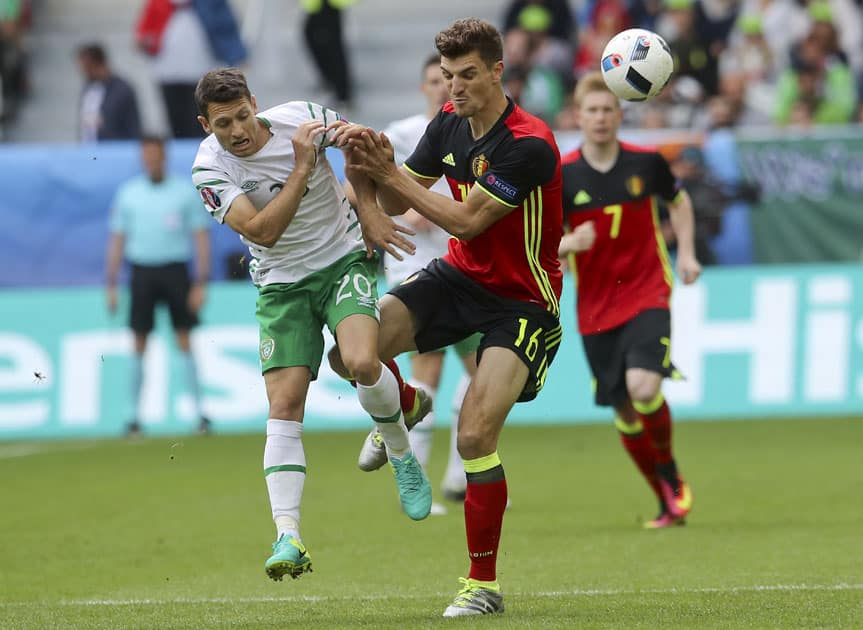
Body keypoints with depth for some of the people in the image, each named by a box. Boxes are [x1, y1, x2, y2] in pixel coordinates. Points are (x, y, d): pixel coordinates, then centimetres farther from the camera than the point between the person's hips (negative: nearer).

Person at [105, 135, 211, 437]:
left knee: (185, 342, -4)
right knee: (139, 345, 1)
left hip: (175, 271, -1)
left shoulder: (185, 191, 1)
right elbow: (117, 241, 11)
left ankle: (199, 412, -1)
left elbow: (201, 238, 1)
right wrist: (111, 285, 5)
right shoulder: (128, 194, 7)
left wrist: (201, 284, -5)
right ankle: (135, 415, 6)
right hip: (142, 272, 1)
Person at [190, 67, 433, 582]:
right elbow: (261, 230, -25)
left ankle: (401, 453, 3)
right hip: (281, 284, 1)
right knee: (284, 407, -12)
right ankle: (288, 539, -16)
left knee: (362, 363, -27)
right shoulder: (209, 168, -15)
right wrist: (301, 169, -30)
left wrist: (369, 217, 1)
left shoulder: (302, 117, -13)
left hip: (345, 259, -1)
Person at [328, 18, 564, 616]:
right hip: (460, 276, 7)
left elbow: (466, 219, -26)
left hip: (521, 299, -7)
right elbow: (395, 203, 5)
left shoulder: (529, 145, -25)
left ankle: (484, 585, -7)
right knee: (349, 353, -11)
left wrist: (387, 173, -25)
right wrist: (375, 171, -18)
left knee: (475, 434, -20)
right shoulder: (449, 122, -2)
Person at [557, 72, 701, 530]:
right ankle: (668, 502, 22)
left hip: (647, 295, -1)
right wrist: (568, 243, -25)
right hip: (596, 307, 1)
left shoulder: (646, 163, -2)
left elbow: (679, 201, 19)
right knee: (624, 413, 4)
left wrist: (686, 253, 6)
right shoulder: (561, 175, -5)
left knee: (643, 386, -24)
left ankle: (671, 475, 1)